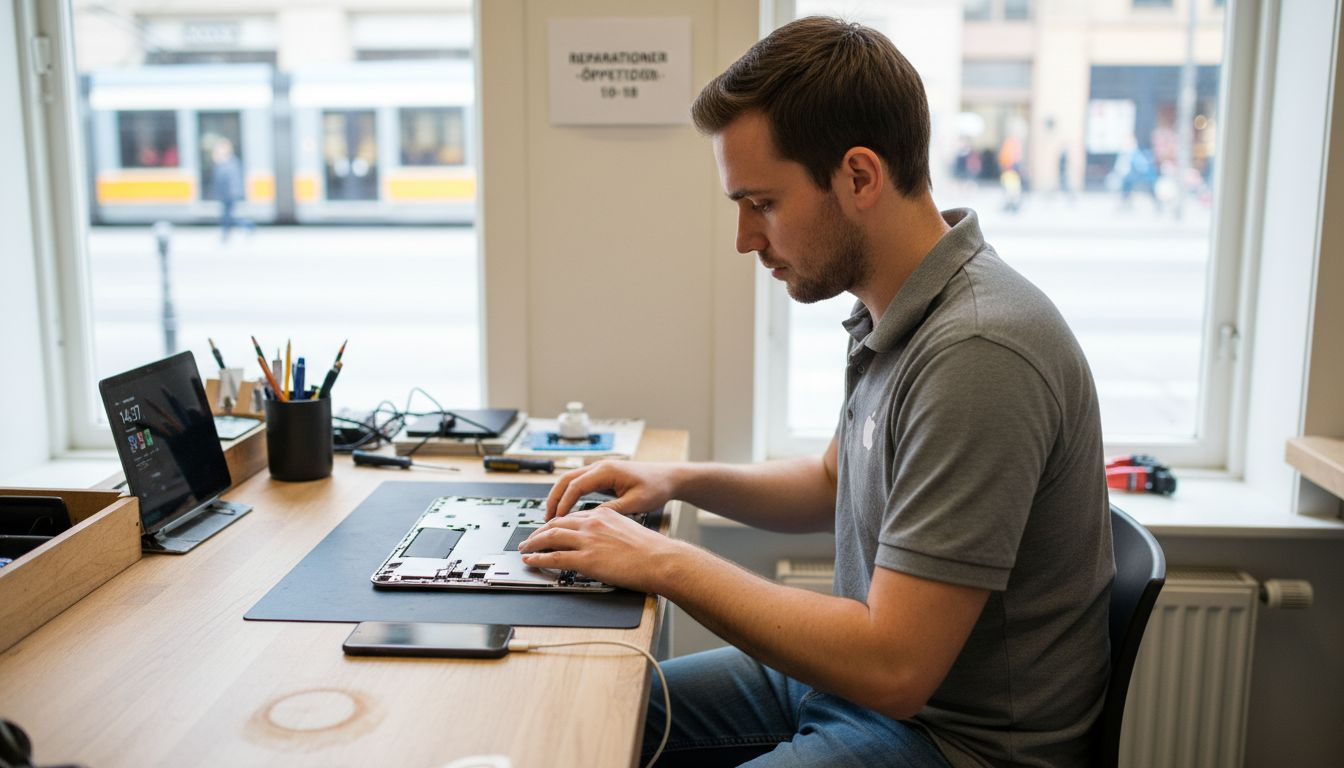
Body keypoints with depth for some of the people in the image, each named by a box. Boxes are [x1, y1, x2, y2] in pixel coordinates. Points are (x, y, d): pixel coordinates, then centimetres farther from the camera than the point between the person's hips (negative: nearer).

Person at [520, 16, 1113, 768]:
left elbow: (893, 668, -29)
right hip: (862, 673, 9)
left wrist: (666, 562, -21)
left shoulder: (978, 354, -29)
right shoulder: (898, 312, 1)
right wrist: (680, 479, 3)